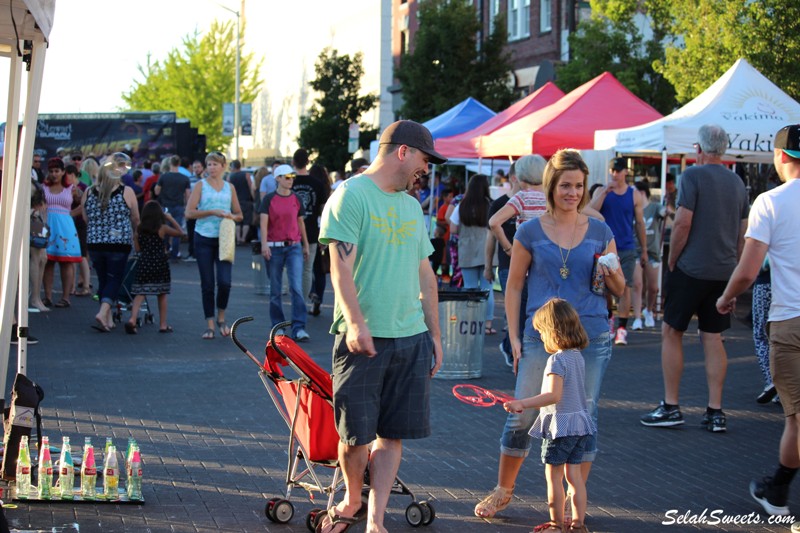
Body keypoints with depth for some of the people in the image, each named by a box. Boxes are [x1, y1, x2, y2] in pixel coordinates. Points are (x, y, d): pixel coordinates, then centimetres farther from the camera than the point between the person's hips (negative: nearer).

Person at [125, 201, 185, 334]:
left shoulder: (139, 230, 2)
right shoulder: (162, 228, -4)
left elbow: (137, 248, 4)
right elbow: (180, 232, 7)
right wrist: (171, 219, 13)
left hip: (143, 263, 1)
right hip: (159, 263, -1)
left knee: (140, 294, 0)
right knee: (162, 295, 11)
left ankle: (132, 319, -19)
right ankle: (163, 325, 15)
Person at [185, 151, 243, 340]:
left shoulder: (229, 187, 11)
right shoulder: (201, 185, 3)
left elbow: (239, 214, 17)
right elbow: (189, 212, -6)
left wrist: (232, 216, -5)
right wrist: (212, 212, -15)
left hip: (224, 239, 1)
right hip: (204, 239, -1)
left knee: (224, 281, -11)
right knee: (207, 284, 1)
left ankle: (221, 317, 12)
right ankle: (209, 324, 9)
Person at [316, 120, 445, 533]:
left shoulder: (411, 206, 18)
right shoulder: (351, 195, -6)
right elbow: (341, 266, -14)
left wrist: (434, 332, 18)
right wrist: (356, 322, -24)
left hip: (411, 338, 6)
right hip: (364, 338, -6)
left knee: (393, 434, 3)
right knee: (356, 432, 3)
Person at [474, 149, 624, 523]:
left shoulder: (600, 232, 6)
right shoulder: (531, 232, 2)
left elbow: (619, 289, 12)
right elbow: (514, 286, 7)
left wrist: (611, 274, -10)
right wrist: (514, 337, 2)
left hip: (591, 337, 1)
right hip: (541, 336, -1)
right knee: (522, 417, 2)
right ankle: (503, 490, 21)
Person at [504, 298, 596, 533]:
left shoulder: (557, 359, -19)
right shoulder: (578, 356, 9)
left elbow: (553, 395, -28)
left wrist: (522, 404, -30)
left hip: (560, 425, -8)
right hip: (580, 421, 8)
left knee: (553, 475, 3)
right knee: (574, 474, 12)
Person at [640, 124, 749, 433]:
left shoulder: (694, 175, -10)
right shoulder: (737, 182, 11)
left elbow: (683, 223, -15)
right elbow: (742, 233, 13)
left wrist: (672, 261, -4)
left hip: (692, 268, -6)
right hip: (724, 271, 6)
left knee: (671, 332, 5)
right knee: (713, 337, 9)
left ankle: (671, 407, 5)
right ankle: (715, 413, 7)